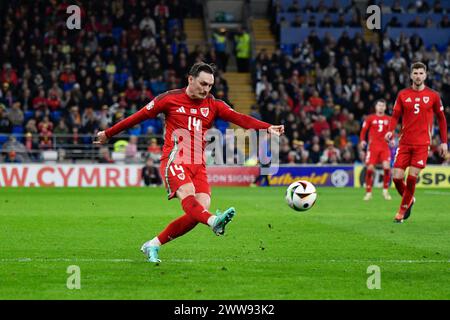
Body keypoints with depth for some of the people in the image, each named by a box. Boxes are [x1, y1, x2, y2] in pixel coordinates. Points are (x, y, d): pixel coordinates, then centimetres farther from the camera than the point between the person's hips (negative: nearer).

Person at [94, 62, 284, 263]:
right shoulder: (169, 99, 4)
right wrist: (108, 134, 18)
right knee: (187, 192, -32)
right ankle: (213, 222, -64)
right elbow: (139, 117, 12)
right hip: (174, 161, -4)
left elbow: (239, 118, -4)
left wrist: (267, 127, -21)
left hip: (198, 165, 4)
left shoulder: (213, 105, 11)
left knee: (201, 208, -14)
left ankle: (153, 245, -1)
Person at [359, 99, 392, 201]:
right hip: (373, 146, -1)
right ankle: (368, 192, 6)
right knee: (370, 168, -6)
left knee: (387, 167, -14)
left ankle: (385, 191, 2)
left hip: (385, 147, 1)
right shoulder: (370, 118, 6)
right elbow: (364, 130, 6)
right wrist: (362, 140, -9)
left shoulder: (388, 119, 11)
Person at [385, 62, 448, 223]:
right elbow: (395, 116, 6)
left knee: (411, 177, -9)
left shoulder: (433, 96, 2)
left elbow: (441, 119, 10)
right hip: (404, 142, 2)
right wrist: (390, 131, -14)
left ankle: (403, 209, 10)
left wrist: (444, 142, 6)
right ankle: (409, 199, 25)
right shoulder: (403, 94, 5)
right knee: (397, 177, -5)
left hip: (422, 143, -2)